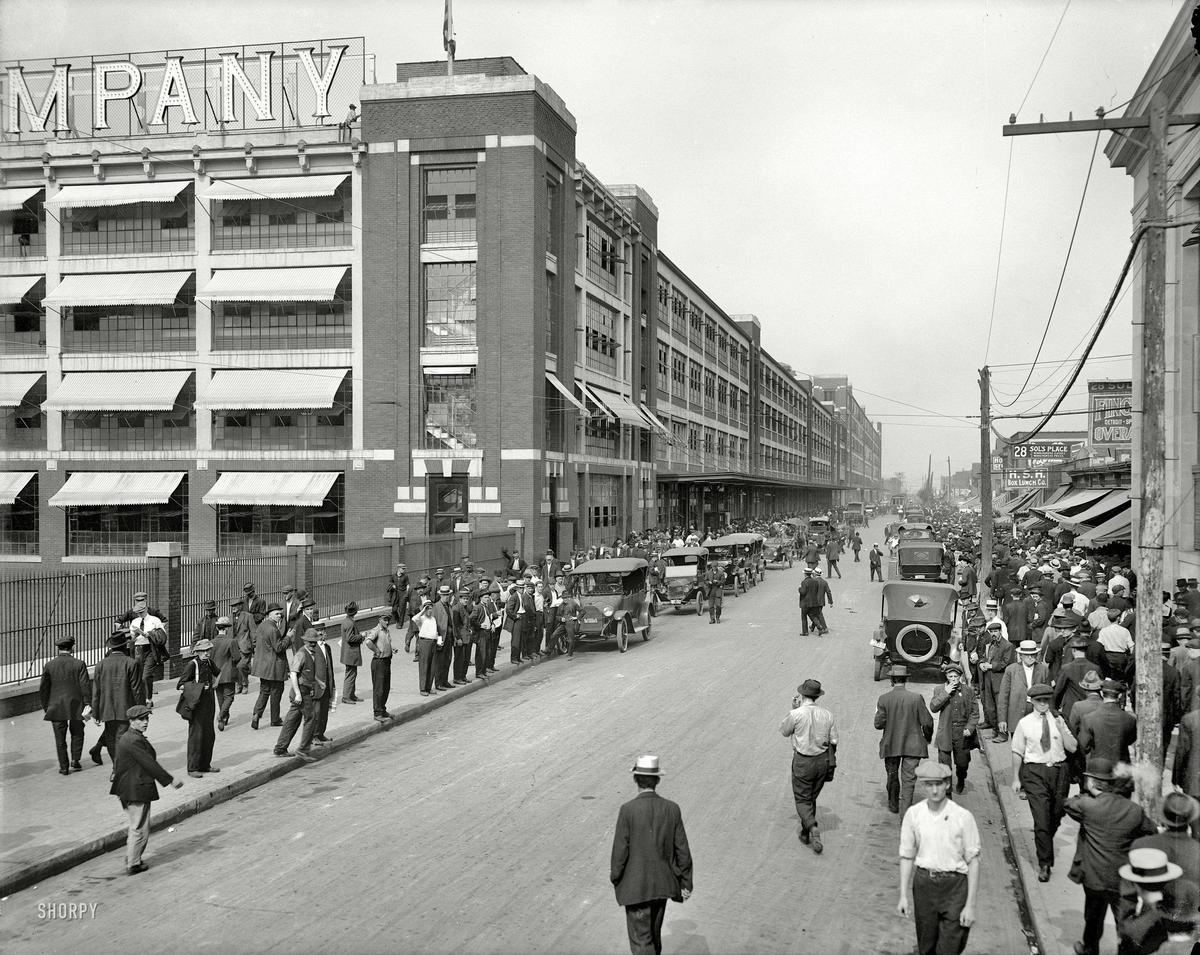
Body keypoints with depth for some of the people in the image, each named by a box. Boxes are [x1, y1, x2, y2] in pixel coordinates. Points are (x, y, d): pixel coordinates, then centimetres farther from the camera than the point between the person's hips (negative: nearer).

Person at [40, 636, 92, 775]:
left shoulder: (49, 666, -1)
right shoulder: (79, 664, -7)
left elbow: (43, 689, 3)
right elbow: (85, 686, -9)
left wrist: (45, 706, 12)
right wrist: (88, 704, -5)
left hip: (56, 707, 1)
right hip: (76, 706, -1)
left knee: (60, 738, 8)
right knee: (77, 733, 19)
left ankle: (64, 767, 10)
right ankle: (75, 759, 9)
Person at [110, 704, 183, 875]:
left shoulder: (125, 738, 11)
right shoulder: (135, 741, -21)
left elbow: (117, 763, 20)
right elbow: (150, 764, -21)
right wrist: (170, 780, -16)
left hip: (126, 790, 10)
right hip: (137, 791, -10)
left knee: (135, 827, 21)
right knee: (140, 829, 2)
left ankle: (131, 859, 30)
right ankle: (133, 865, 10)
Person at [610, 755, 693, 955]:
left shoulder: (628, 810, -16)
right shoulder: (672, 809, -6)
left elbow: (620, 850, -13)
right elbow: (682, 850, -2)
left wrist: (615, 877, 4)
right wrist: (686, 883, 7)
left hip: (636, 886, -4)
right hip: (662, 884, 4)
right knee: (654, 932, 24)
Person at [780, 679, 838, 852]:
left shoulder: (796, 714, -16)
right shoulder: (827, 714, -3)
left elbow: (784, 731, 1)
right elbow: (833, 741, 2)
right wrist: (830, 763, 15)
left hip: (803, 761, -4)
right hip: (823, 760, 4)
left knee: (802, 799, 7)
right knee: (812, 797, 20)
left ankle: (813, 827, -16)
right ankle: (805, 833, 30)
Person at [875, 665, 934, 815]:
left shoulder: (883, 699, -10)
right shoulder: (916, 698, -12)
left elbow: (878, 724, -10)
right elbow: (927, 722, -8)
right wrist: (927, 737, 11)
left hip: (890, 746, 2)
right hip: (913, 746, -2)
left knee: (892, 776, 21)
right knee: (908, 779, 3)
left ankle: (893, 806, 38)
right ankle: (905, 812, -4)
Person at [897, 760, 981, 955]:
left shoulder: (963, 817, -10)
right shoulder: (913, 814, -2)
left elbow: (973, 861, -6)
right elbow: (906, 856, 6)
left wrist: (970, 905, -7)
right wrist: (903, 895, 3)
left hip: (954, 885, -3)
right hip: (923, 883, 3)